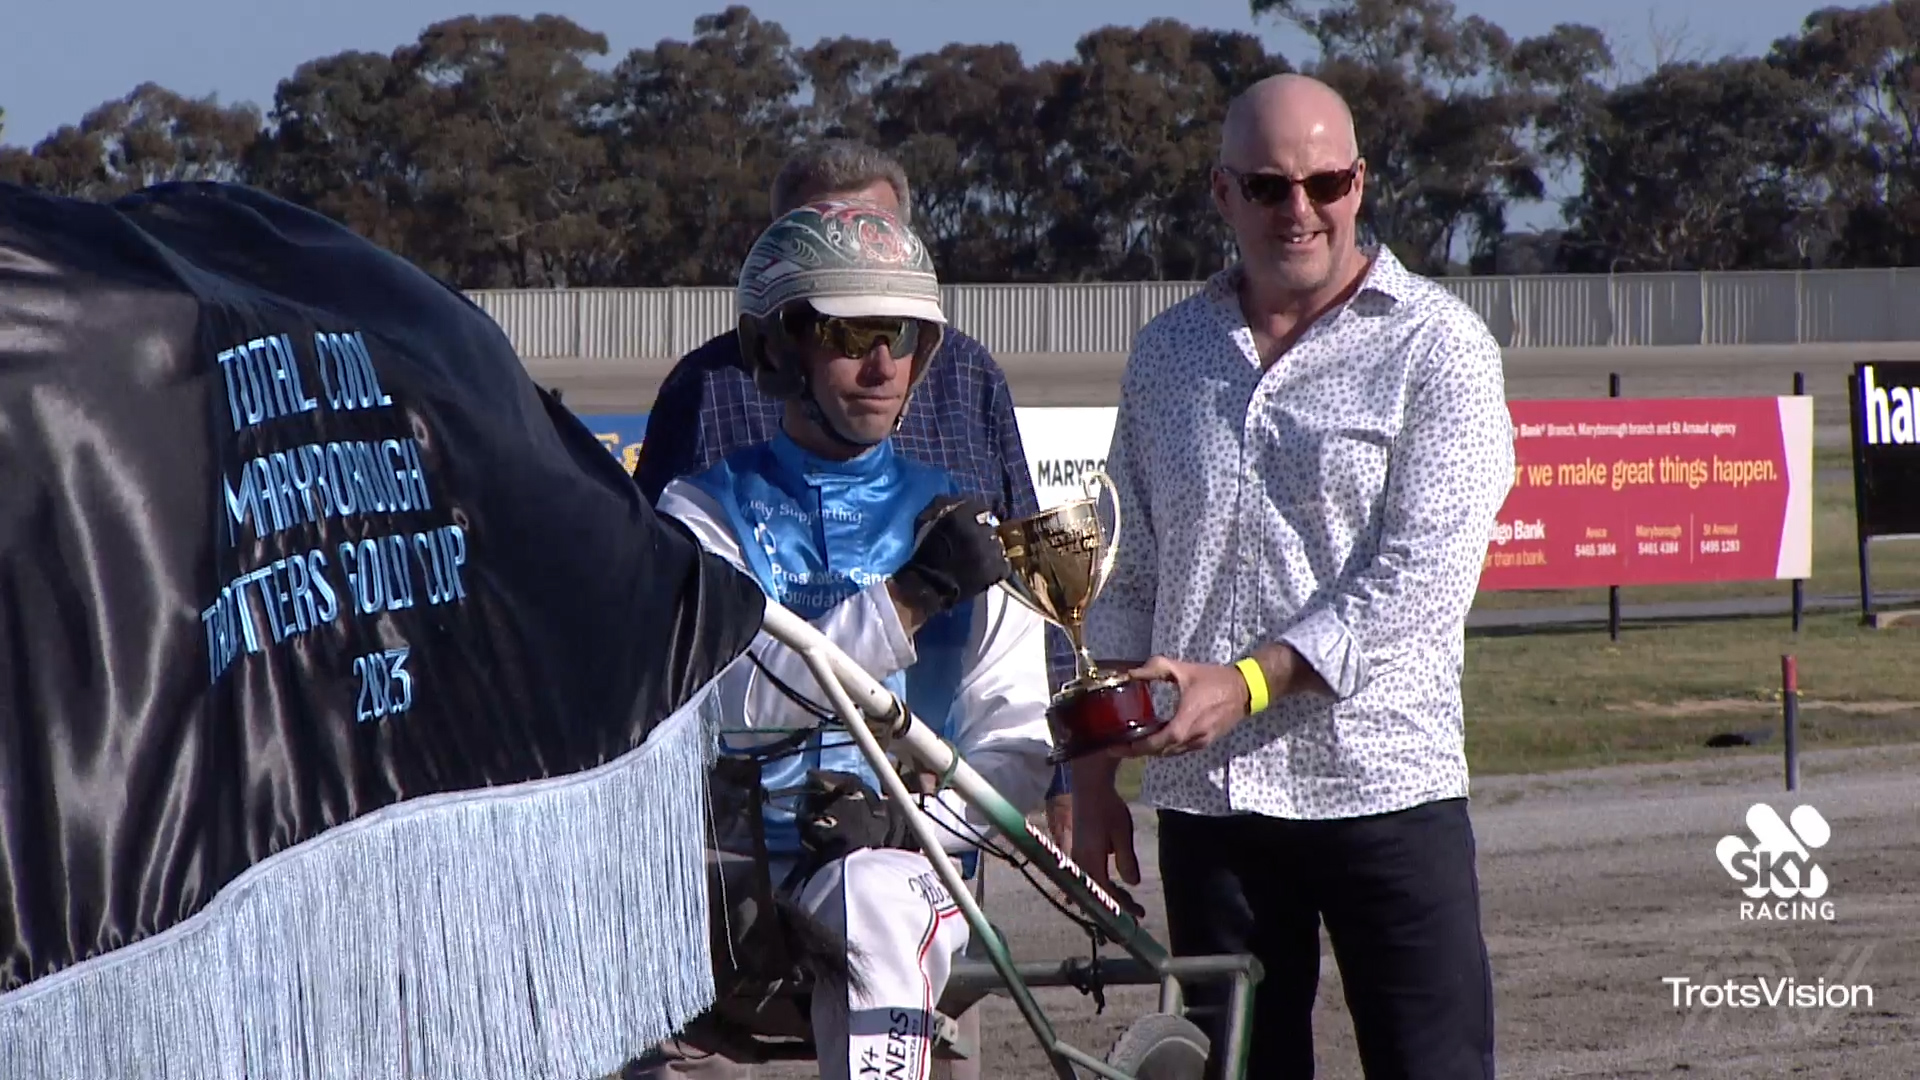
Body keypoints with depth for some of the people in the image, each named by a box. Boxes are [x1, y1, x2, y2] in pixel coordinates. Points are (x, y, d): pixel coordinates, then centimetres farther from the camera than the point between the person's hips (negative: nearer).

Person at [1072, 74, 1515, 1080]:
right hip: (1204, 796, 4)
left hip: (1385, 782, -4)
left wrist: (1248, 680, -19)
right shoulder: (1168, 352, 13)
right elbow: (1125, 579, 17)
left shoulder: (1437, 346, -2)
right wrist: (1094, 776, 12)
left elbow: (1421, 578, -11)